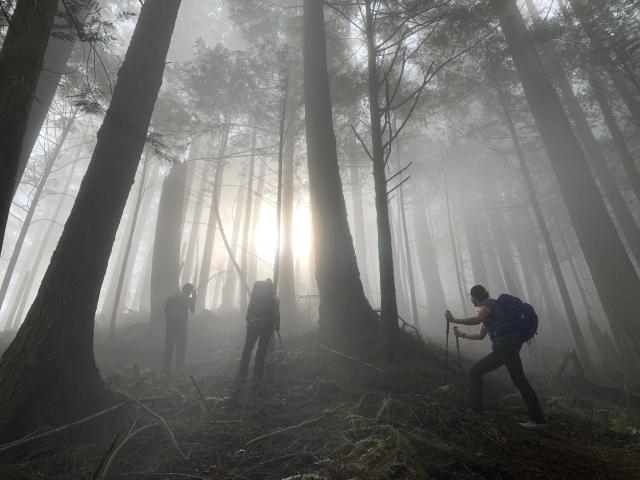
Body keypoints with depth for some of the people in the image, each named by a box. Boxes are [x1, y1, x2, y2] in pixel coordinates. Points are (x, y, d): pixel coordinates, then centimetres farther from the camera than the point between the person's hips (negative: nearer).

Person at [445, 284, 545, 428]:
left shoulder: (489, 302, -1)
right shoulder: (487, 311, 26)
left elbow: (477, 319, -19)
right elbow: (481, 335, 31)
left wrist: (454, 320, -13)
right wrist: (462, 334, 38)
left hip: (507, 342, -10)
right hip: (500, 348, 10)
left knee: (518, 379, -13)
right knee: (475, 371, 6)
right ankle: (475, 408, 8)